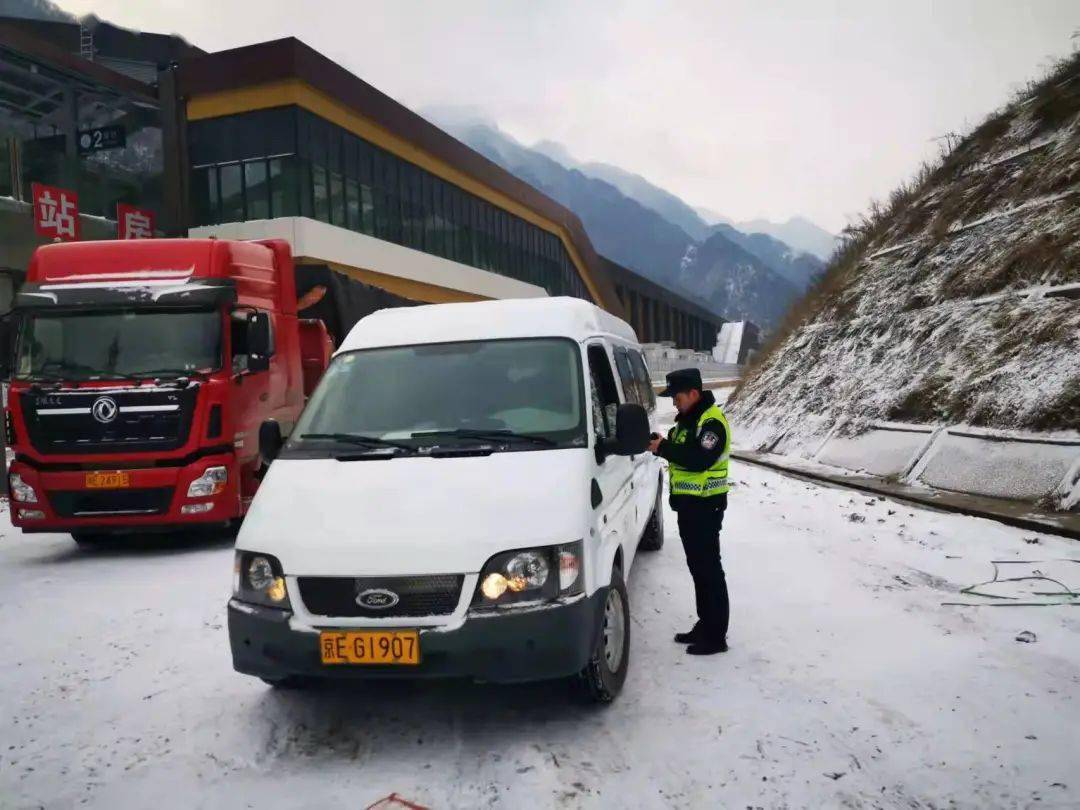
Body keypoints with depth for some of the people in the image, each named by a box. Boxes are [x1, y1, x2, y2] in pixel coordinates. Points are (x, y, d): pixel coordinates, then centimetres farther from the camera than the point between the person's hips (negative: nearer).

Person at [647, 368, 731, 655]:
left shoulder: (712, 421, -17)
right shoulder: (688, 418, 15)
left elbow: (701, 459, -27)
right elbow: (682, 451, 19)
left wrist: (664, 448, -22)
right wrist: (662, 443, 0)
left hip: (705, 506, -10)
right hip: (688, 503, 10)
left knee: (709, 569, -4)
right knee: (697, 567, 15)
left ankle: (716, 636, 3)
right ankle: (705, 625, 26)